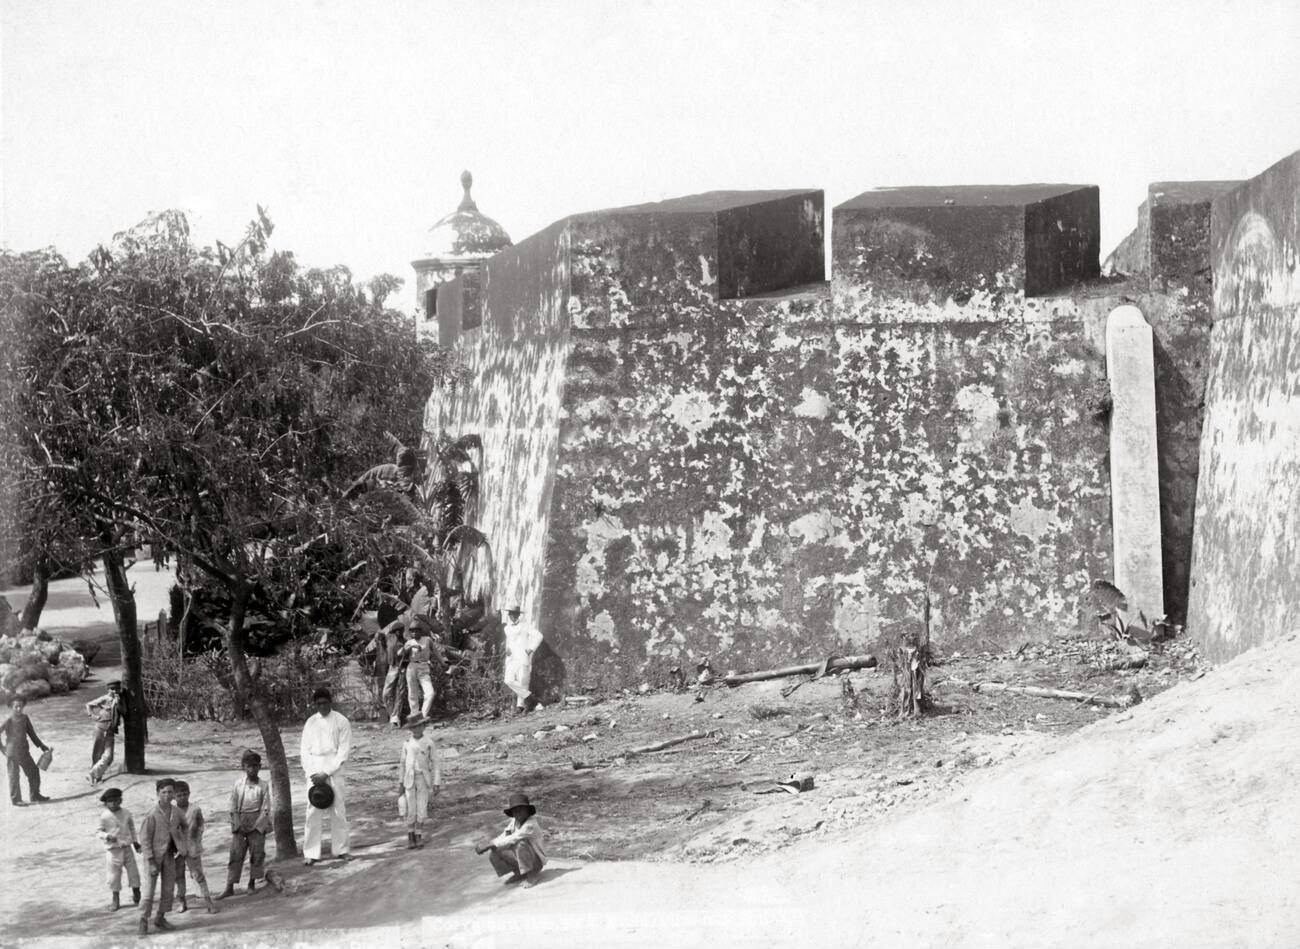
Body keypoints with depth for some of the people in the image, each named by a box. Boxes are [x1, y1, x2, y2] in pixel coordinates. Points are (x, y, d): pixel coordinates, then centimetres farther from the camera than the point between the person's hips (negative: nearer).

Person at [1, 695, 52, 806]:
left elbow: (31, 733, 13)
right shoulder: (9, 720, -14)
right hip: (12, 754, -6)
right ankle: (15, 800, 15)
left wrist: (41, 745, 14)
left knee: (33, 771, 10)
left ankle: (35, 796, 24)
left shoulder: (24, 718, 4)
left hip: (24, 751, 6)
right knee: (14, 776, 3)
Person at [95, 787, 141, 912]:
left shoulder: (126, 813, 1)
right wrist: (107, 836, -25)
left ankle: (136, 896, 26)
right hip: (113, 849, -3)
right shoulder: (104, 816, -10)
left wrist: (135, 842, 17)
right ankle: (116, 900, 17)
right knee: (114, 874, 3)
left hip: (127, 848, 3)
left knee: (133, 871, 6)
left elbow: (132, 827, 15)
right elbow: (98, 832, -6)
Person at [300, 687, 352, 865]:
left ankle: (340, 850, 10)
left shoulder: (341, 722, 0)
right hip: (314, 772, 2)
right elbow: (305, 750, 8)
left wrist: (326, 773, -11)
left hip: (334, 772, -2)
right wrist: (312, 773, -6)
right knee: (313, 813, -2)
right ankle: (311, 853, 0)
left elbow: (343, 752, -4)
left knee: (338, 812, 1)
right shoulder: (310, 722, 9)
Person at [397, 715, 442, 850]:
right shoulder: (407, 743, 1)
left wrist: (437, 783, -10)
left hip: (424, 779, -1)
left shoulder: (430, 742, -8)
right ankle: (411, 835, 16)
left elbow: (437, 763, -6)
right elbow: (402, 763, 9)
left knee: (421, 810, -2)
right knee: (411, 810, -1)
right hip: (410, 779, 1)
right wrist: (400, 782, 9)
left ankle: (419, 836, 13)